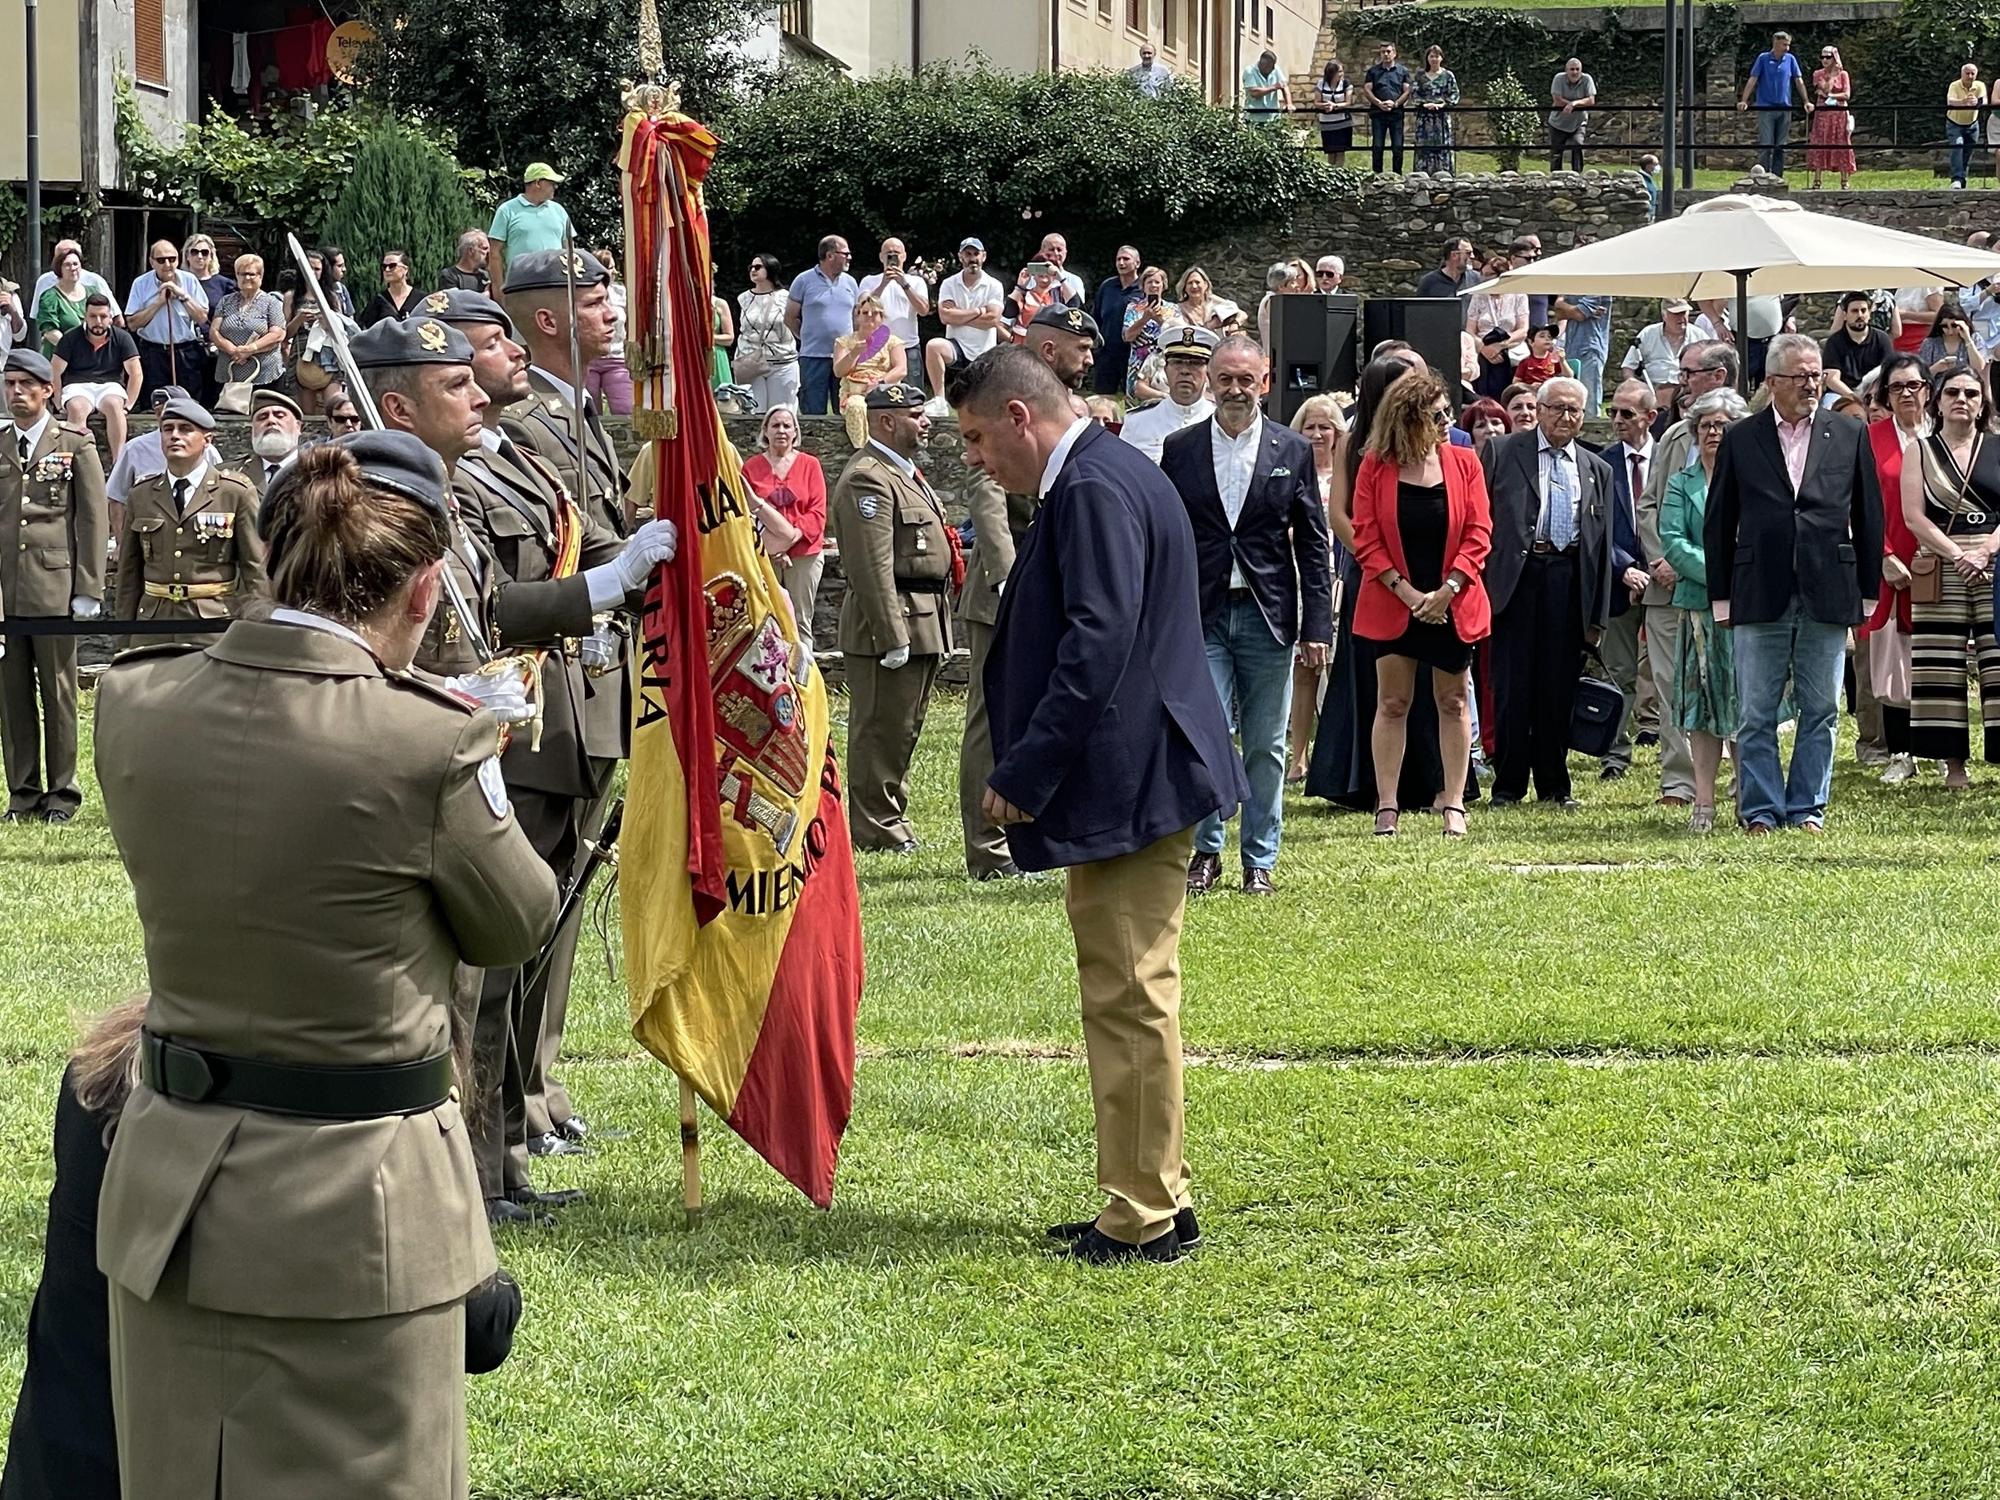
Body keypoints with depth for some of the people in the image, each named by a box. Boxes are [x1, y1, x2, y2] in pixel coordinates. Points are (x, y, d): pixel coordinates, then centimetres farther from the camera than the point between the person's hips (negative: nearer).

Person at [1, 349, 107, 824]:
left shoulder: (76, 447, 4)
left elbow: (93, 521, 1)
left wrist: (88, 590, -6)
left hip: (54, 586, -3)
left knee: (58, 693, 0)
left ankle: (61, 794, 6)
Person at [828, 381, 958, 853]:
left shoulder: (904, 473, 19)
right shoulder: (867, 479, -16)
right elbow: (872, 567, -22)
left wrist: (938, 631, 25)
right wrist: (892, 637, -24)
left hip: (924, 621, 10)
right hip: (891, 620, -10)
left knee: (903, 729, 15)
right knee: (882, 728, -4)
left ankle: (891, 817, 23)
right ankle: (877, 828, 0)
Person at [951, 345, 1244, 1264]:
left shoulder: (1094, 492, -17)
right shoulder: (1104, 477, 16)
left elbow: (1097, 645, -24)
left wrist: (1024, 774, -21)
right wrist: (1028, 768, 18)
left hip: (1126, 782, -11)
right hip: (1137, 776, 11)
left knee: (1129, 1000, -5)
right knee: (1128, 998, 16)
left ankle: (1145, 1220, 0)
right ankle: (1152, 1197, 23)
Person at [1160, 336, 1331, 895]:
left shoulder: (1293, 451, 5)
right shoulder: (1180, 450, 5)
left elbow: (1313, 545, 5)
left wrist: (1317, 625, -1)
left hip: (1268, 617, 0)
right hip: (1200, 616, 0)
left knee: (1265, 747, 5)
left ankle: (1259, 860, 14)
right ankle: (1205, 850, 9)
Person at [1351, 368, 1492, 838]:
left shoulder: (1463, 462, 0)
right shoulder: (1376, 467, -4)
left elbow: (1478, 533, -1)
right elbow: (1366, 537, -5)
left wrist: (1446, 590, -11)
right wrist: (1405, 591, -13)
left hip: (1451, 603, 2)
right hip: (1393, 604, -1)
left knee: (1454, 702, 6)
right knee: (1392, 703, 1)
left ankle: (1454, 806, 9)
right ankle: (1387, 807, 3)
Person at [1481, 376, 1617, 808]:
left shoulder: (1596, 471, 16)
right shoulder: (1502, 453, 6)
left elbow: (1604, 544, 15)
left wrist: (1598, 614, 9)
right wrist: (1477, 583, -7)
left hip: (1568, 582, 3)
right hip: (1515, 576, -3)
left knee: (1559, 687, 6)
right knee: (1512, 686, -2)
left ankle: (1554, 784, 14)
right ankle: (1508, 784, 6)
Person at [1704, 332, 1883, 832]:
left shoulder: (1849, 436, 7)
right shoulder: (1740, 439, 5)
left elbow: (1869, 519, 10)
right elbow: (1717, 524, 8)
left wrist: (1867, 592, 6)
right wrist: (1721, 597, 3)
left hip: (1828, 597, 1)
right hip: (1760, 597, -1)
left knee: (1820, 710, 5)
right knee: (1756, 713, 1)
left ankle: (1808, 808, 13)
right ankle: (1760, 809, 8)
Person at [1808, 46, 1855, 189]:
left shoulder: (1843, 74, 3)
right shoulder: (1818, 74, 6)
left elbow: (1847, 95, -6)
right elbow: (1826, 89, -5)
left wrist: (1829, 95, -12)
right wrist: (1833, 74, -8)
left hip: (1839, 113, -1)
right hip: (1822, 113, 1)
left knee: (1841, 146, -1)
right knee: (1819, 146, -4)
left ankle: (1844, 182, 2)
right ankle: (1817, 181, -2)